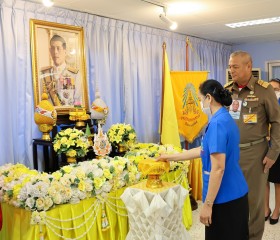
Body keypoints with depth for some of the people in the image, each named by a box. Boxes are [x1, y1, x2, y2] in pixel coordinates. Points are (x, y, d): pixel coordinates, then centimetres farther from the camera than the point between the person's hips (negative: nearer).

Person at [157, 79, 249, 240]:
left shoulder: (217, 123, -20)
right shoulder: (227, 119, 10)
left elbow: (218, 168, -24)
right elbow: (203, 150, 16)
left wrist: (208, 204, -18)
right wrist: (170, 157, 21)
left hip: (225, 198, -9)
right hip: (237, 193, 9)